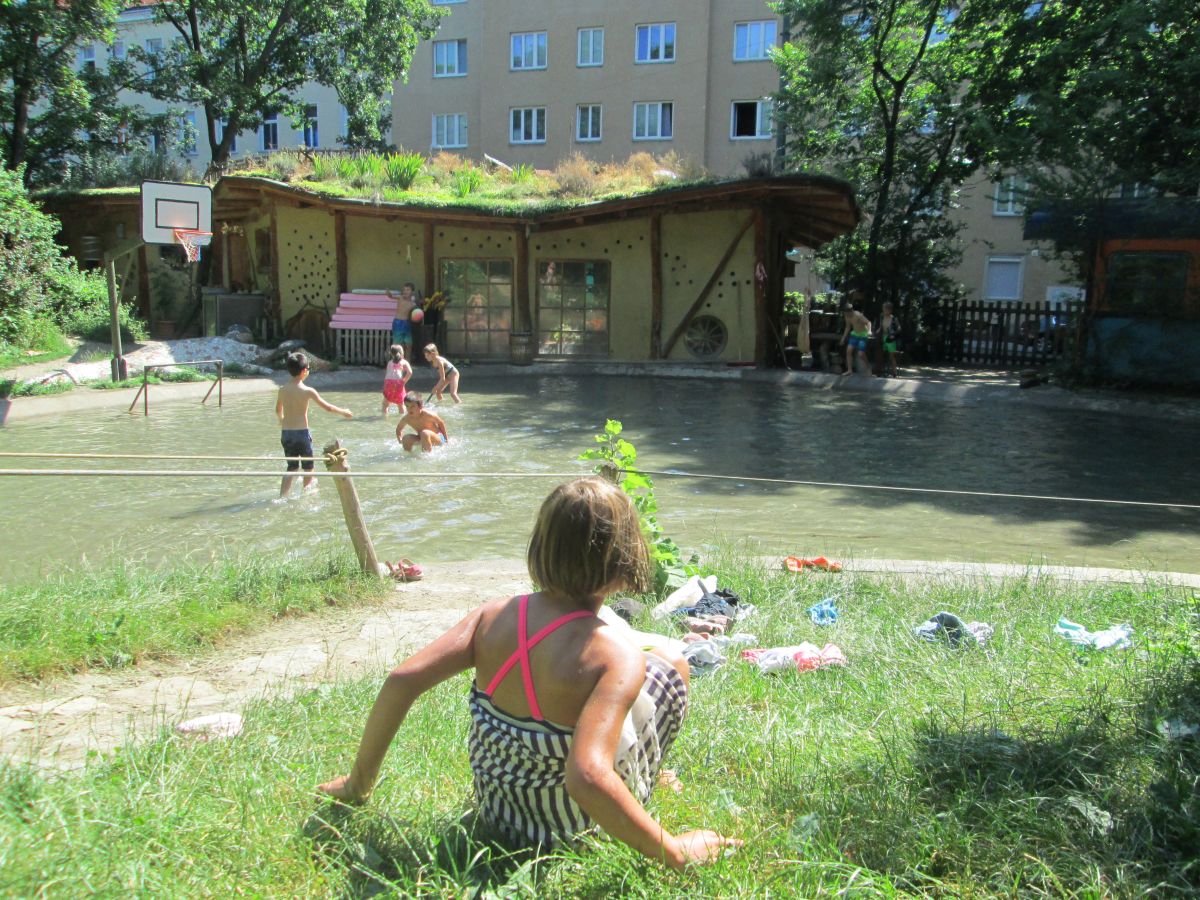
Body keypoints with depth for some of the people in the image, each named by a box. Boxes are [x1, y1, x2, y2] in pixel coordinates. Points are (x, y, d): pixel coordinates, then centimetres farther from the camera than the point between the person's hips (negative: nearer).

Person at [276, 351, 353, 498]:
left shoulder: (282, 390, 2)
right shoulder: (308, 391, -12)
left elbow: (278, 410, 18)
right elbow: (327, 407, -5)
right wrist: (344, 412, 12)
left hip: (286, 433, 5)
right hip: (302, 432, -5)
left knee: (291, 467, 14)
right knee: (308, 466, 14)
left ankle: (281, 497, 4)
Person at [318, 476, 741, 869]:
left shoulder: (494, 615, -15)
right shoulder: (616, 654, -29)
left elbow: (400, 682, -18)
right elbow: (586, 779, -39)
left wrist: (359, 783, -6)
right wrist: (674, 852, -26)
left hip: (493, 813, 5)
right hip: (570, 829, -4)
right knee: (668, 663, 10)